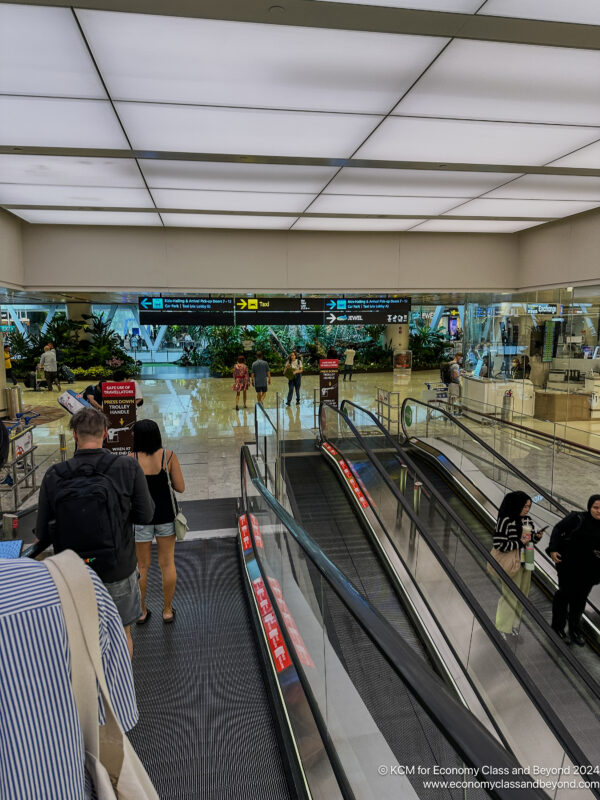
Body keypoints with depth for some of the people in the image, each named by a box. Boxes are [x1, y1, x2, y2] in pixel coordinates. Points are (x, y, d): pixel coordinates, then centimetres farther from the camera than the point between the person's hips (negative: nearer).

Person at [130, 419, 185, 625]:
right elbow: (180, 488, -8)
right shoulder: (169, 456, -11)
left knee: (142, 566, 15)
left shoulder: (131, 459, -14)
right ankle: (167, 610, 26)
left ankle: (141, 611, 29)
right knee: (167, 564, 14)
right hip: (165, 515, 1)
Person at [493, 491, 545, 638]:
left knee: (522, 594, 17)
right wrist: (520, 543, -19)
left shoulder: (528, 519, 1)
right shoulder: (505, 521, -20)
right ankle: (502, 627, 23)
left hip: (526, 563, 7)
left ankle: (514, 623, 35)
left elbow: (531, 538, 15)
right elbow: (499, 545, -22)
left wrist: (537, 536, -7)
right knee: (510, 595, 5)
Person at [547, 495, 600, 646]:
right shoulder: (577, 518, -12)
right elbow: (558, 529, -7)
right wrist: (553, 550, -15)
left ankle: (575, 631, 30)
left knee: (580, 599, 14)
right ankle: (558, 627, 25)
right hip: (569, 566, -3)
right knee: (565, 594, 7)